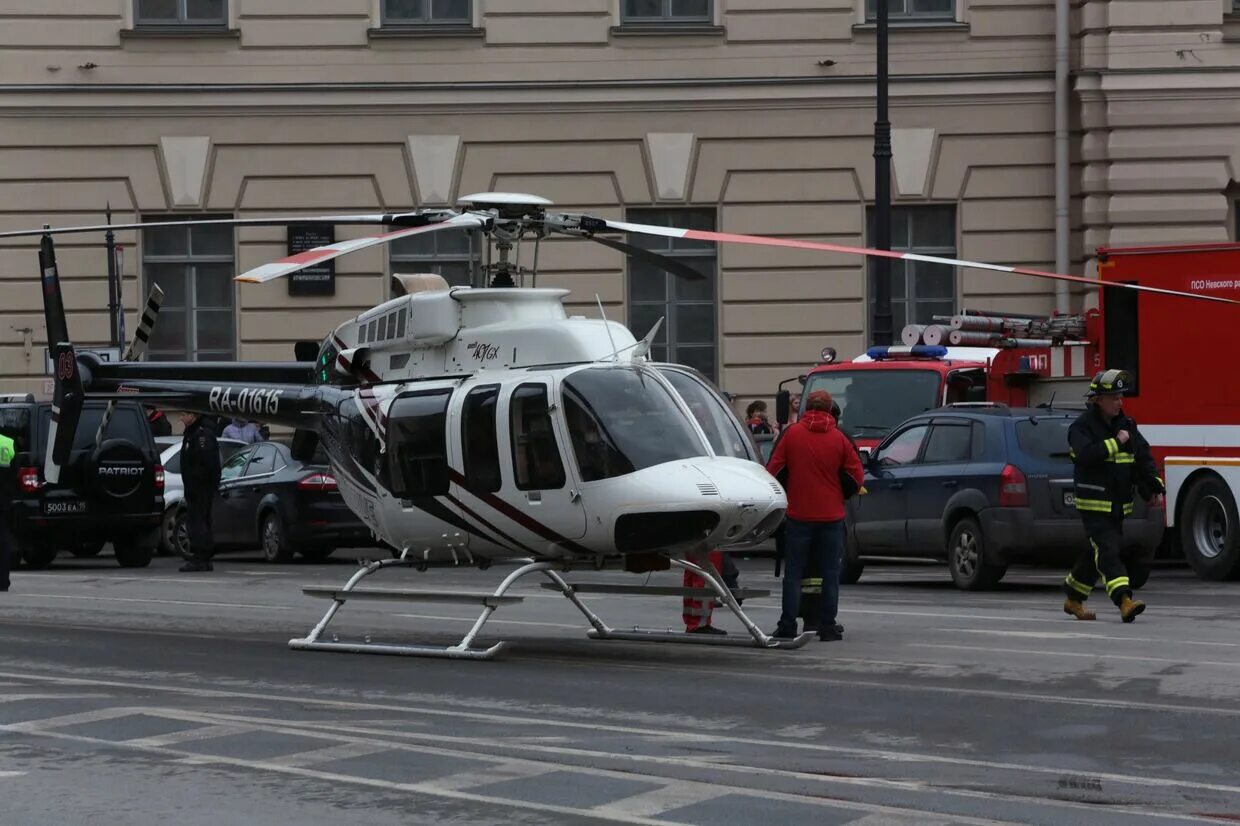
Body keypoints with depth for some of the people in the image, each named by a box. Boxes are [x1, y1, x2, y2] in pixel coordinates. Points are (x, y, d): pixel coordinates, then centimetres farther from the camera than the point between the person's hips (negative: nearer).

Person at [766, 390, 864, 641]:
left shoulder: (792, 433, -3)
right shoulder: (839, 438, -2)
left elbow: (772, 469, -1)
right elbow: (858, 477, 0)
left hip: (799, 514, 0)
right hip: (831, 516, 0)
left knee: (793, 573, 6)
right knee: (830, 573, 6)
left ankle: (787, 626, 2)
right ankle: (827, 627, 4)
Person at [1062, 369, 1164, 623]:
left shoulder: (1127, 425, 11)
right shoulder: (1082, 427, -9)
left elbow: (1144, 459, 10)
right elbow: (1086, 454, -26)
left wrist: (1154, 489, 0)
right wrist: (1115, 442, -21)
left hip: (1118, 504, 7)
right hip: (1093, 503, -7)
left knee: (1097, 552, 14)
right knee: (1107, 550, -16)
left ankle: (1074, 599, 29)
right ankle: (1124, 601, -29)